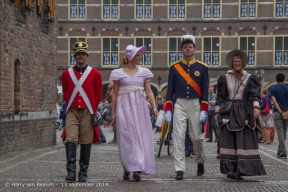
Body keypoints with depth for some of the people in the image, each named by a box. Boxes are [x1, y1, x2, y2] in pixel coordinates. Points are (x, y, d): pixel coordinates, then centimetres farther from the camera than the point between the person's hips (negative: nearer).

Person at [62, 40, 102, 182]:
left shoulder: (95, 74, 4)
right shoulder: (66, 73, 7)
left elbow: (98, 95, 11)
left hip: (87, 112, 0)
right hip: (72, 112, 1)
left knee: (86, 142, 2)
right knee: (70, 140, -12)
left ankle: (83, 173, 10)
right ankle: (71, 172, -13)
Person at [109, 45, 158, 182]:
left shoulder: (144, 72, 11)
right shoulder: (118, 74, 5)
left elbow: (149, 91, 6)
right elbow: (115, 94, 6)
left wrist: (154, 106, -8)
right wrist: (113, 113, 3)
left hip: (140, 106, 2)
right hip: (124, 106, -2)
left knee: (140, 136, -5)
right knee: (126, 137, -4)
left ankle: (137, 169, -5)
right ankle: (127, 169, 3)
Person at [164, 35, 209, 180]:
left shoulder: (202, 67, 3)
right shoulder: (174, 67, 5)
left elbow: (205, 90, 0)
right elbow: (170, 90, 5)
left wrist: (204, 111, -7)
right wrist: (167, 110, -2)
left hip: (195, 105, 0)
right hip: (179, 104, 0)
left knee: (196, 137, 7)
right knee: (178, 137, -6)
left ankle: (200, 162, 33)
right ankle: (179, 170, -4)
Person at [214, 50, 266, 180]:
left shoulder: (250, 79, 6)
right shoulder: (224, 79, 10)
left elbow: (255, 95, -3)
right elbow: (220, 98, 11)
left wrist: (256, 107, -19)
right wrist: (217, 112, 5)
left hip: (244, 114, -1)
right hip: (228, 114, 1)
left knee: (244, 142, -6)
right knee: (229, 142, -1)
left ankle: (242, 170, -7)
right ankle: (230, 169, 1)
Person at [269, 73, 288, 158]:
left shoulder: (273, 89, 0)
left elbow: (274, 101, -10)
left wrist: (281, 112, -11)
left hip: (277, 113, -2)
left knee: (280, 133, -2)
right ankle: (280, 151, 21)